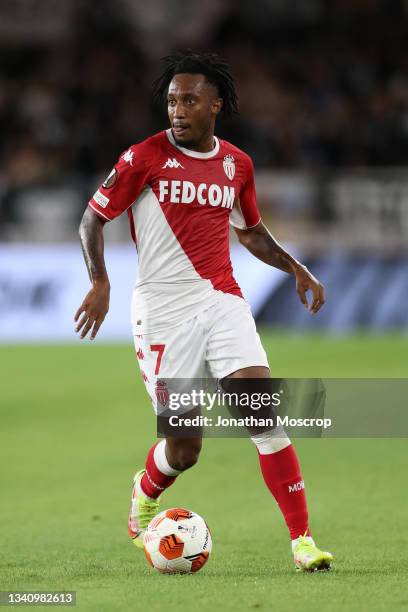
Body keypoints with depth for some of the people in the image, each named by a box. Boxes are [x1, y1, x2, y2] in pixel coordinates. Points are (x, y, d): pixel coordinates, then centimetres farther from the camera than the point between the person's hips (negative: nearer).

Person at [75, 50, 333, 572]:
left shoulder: (237, 164, 9)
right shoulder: (144, 157, -5)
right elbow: (93, 218, 0)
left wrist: (295, 268, 12)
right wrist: (99, 282, -14)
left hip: (224, 303, 3)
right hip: (163, 313, -3)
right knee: (183, 449, -1)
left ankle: (302, 540, -11)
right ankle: (146, 492, 35)